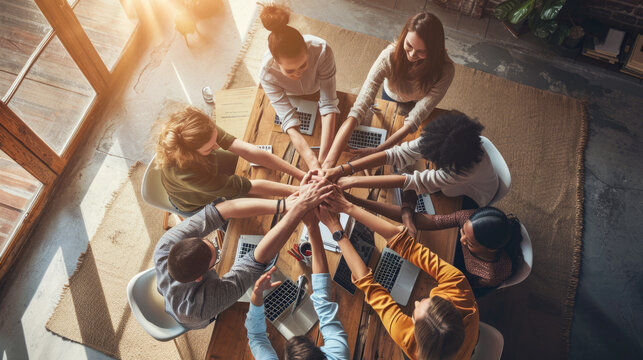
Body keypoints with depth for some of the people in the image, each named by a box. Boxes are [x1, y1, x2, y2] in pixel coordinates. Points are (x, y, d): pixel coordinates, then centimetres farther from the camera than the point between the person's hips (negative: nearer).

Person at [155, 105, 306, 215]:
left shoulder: (204, 130, -35)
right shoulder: (182, 172, -47)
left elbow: (249, 151, -36)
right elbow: (250, 187, -42)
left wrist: (300, 174, -37)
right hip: (196, 205, -4)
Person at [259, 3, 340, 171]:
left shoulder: (321, 50, -44)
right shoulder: (267, 73, -42)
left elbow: (328, 106, -43)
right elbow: (290, 123, -44)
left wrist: (323, 157, -51)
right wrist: (313, 164, -56)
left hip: (318, 92, 1)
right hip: (290, 100, 0)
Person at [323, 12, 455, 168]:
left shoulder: (445, 71, -41)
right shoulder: (391, 55, -42)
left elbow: (415, 119, -41)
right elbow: (358, 110, -50)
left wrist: (378, 151, -51)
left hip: (417, 104, 1)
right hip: (390, 97, 0)